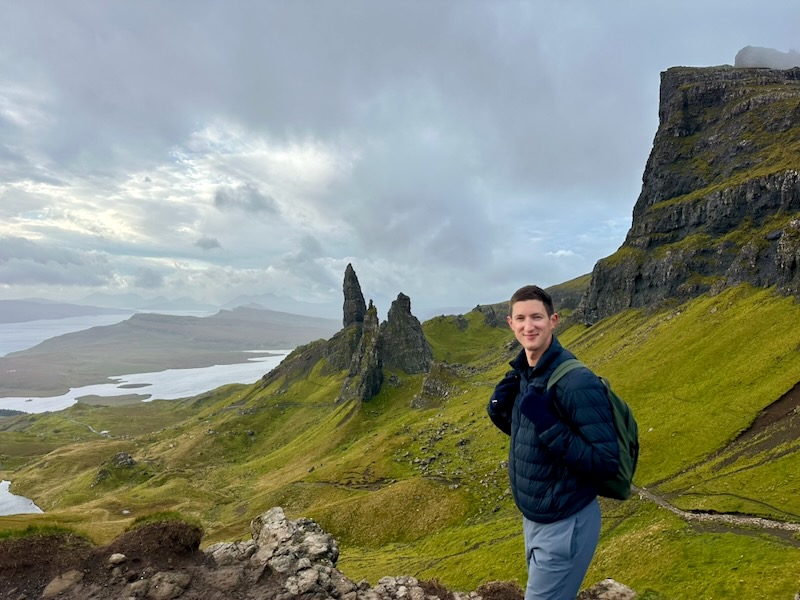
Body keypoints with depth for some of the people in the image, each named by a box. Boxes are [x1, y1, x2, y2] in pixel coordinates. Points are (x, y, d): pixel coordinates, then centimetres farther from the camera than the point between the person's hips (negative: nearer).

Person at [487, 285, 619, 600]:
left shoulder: (576, 381, -25)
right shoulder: (522, 374, -1)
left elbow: (606, 461, -24)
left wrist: (547, 423, -32)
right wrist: (499, 410, -7)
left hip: (565, 524, -8)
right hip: (532, 517, 8)